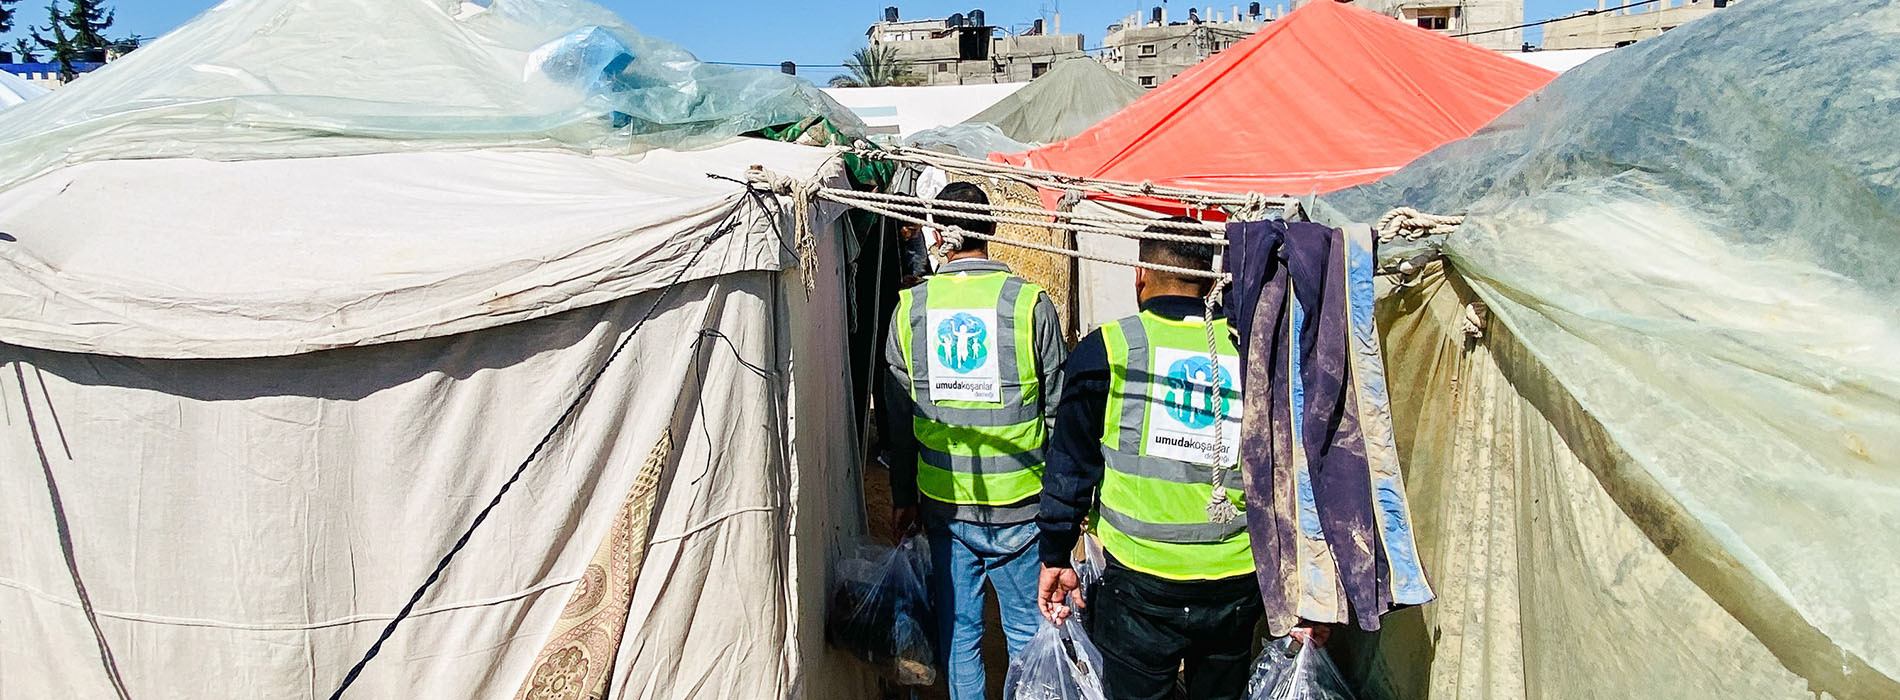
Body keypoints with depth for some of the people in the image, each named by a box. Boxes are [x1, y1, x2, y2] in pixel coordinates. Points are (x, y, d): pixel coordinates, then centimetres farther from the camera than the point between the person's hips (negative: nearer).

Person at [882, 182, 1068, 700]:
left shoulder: (909, 307, -2)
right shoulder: (1031, 304, -9)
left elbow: (897, 417, 5)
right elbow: (1059, 412, -5)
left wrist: (903, 496, 15)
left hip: (943, 504, 2)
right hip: (1019, 503, -2)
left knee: (957, 630, 14)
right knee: (1027, 630, 12)